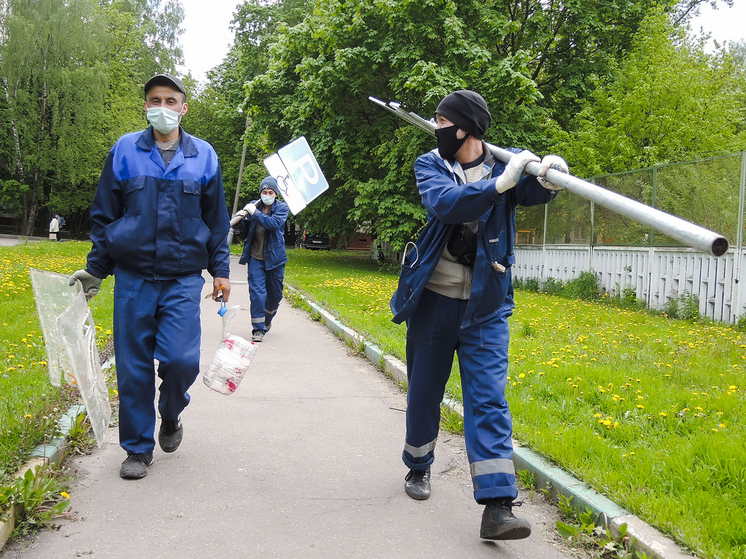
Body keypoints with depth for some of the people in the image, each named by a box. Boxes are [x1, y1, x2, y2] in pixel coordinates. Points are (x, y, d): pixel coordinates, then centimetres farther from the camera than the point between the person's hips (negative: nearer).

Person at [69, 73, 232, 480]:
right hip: (133, 277, 1)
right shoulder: (124, 151, 5)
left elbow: (216, 220, 13)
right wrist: (94, 270, 8)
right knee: (133, 366, 2)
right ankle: (138, 447, 18)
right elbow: (103, 215, 11)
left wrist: (220, 271, 9)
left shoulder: (203, 156, 7)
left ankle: (170, 416, 22)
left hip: (183, 278, 0)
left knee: (180, 359, -11)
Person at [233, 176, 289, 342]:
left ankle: (267, 320, 39)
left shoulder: (282, 207, -3)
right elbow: (243, 229, 6)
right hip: (256, 258, 0)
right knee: (257, 292, -10)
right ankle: (258, 328, -3)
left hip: (274, 257, 0)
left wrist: (255, 213, -27)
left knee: (275, 294, 12)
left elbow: (274, 224, -23)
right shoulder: (253, 205, 3)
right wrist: (240, 219, -16)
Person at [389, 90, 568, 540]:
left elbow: (532, 191, -20)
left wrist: (548, 175, -42)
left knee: (489, 399, -7)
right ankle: (419, 466, 38)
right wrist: (501, 183, -35)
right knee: (424, 391, 14)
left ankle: (498, 507, -9)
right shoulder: (430, 165, -2)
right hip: (433, 301, 1)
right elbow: (445, 203, -23)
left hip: (485, 306, -1)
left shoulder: (506, 164, 0)